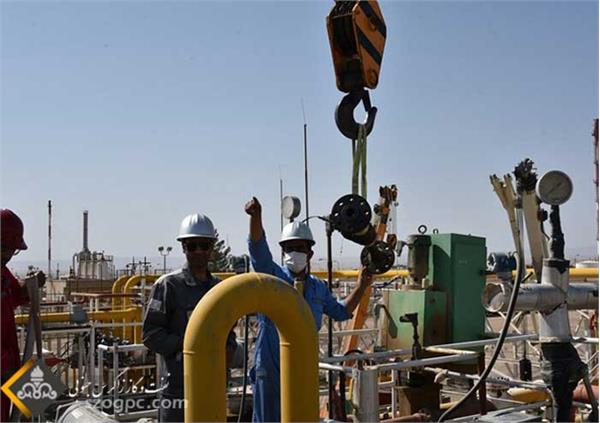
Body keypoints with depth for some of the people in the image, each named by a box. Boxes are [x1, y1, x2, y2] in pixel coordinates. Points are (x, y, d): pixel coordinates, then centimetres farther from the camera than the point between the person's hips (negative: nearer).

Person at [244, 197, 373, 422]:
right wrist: (256, 216, -36)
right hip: (271, 367, -5)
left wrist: (362, 285, 17)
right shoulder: (272, 275, -2)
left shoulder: (318, 287, 12)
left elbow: (341, 312, 26)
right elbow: (258, 247, -19)